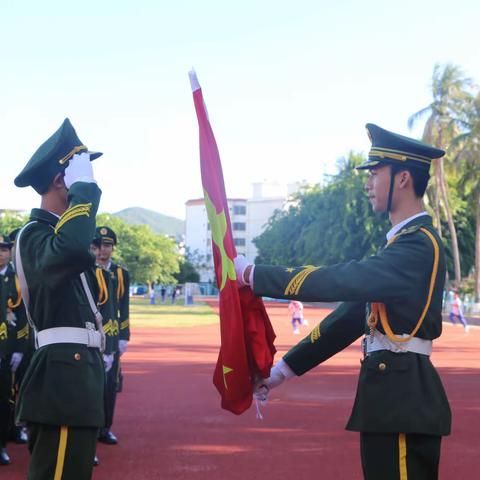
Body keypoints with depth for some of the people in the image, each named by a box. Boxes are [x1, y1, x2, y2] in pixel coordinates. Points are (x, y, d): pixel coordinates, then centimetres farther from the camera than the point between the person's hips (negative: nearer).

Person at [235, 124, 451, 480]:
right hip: (394, 396, 10)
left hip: (403, 400, -10)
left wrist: (252, 274, -15)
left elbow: (339, 281, -23)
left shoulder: (420, 245, -15)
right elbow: (351, 314, 16)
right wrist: (285, 369, 13)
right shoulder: (405, 242, 17)